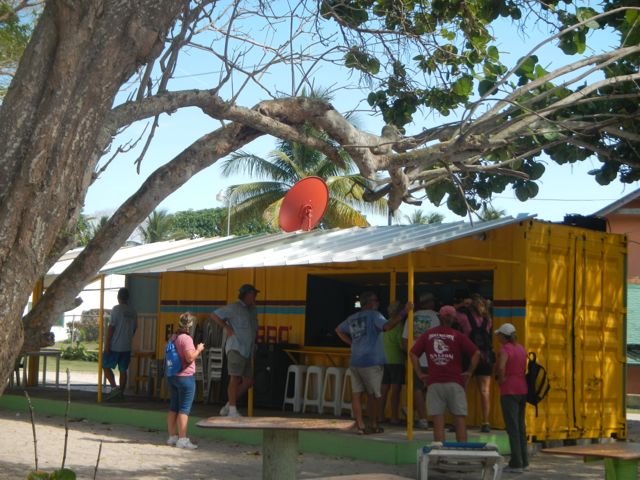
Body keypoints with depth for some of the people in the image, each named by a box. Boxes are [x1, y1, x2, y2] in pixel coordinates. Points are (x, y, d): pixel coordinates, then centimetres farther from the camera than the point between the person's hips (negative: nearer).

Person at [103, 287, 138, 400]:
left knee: (106, 366, 6)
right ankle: (121, 392, 11)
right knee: (123, 370, 10)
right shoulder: (133, 311, 8)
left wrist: (107, 343, -11)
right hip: (127, 346, 5)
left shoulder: (116, 309, -11)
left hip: (115, 345, -5)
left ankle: (114, 387, -9)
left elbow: (111, 327, -14)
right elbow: (134, 328, 15)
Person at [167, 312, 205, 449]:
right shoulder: (186, 338, -16)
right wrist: (198, 349, -7)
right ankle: (182, 439, -6)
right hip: (185, 376, -9)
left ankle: (172, 437, 19)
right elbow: (190, 357, -23)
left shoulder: (173, 337, 10)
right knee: (184, 409, -5)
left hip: (172, 376, 9)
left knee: (173, 408, 13)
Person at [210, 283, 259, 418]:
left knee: (248, 381, 6)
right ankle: (232, 411, -13)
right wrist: (228, 328, -9)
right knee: (235, 378, -12)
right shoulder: (233, 308, -4)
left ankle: (227, 407, 14)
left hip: (247, 351, 8)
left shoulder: (251, 310, 20)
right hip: (235, 348, -8)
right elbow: (214, 315, -5)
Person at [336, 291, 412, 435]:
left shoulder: (352, 318, 16)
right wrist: (404, 312, -22)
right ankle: (373, 425, 12)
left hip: (355, 362, 6)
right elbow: (387, 326, -25)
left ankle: (360, 425, 0)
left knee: (356, 394, 2)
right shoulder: (373, 315, -7)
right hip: (371, 362, -6)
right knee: (374, 395, 6)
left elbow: (339, 330, 31)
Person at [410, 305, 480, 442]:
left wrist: (419, 373, 6)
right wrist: (469, 372, 1)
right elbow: (476, 353, -9)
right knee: (459, 421, 4)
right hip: (455, 383, -1)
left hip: (434, 383, 1)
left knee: (438, 423, 1)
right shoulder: (458, 336, -1)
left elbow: (412, 353, 4)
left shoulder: (428, 334, 6)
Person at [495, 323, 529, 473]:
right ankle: (523, 460, 19)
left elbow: (501, 367, -30)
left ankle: (516, 463, -6)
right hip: (522, 390, 8)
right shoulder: (521, 348, 11)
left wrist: (501, 380, -14)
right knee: (520, 426, 14)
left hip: (509, 391, -8)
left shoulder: (505, 350, -13)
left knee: (512, 428, -5)